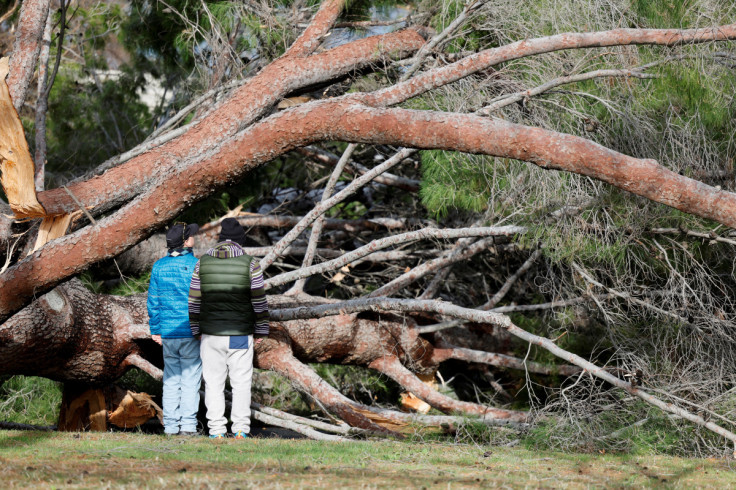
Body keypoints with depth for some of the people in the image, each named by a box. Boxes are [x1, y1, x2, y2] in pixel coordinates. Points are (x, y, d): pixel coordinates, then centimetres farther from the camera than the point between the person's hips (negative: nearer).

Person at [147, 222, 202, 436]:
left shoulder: (159, 266, 4)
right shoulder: (196, 266, -9)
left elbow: (153, 301, 8)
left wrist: (155, 330, 15)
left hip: (168, 331, 4)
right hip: (192, 331, -4)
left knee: (171, 380, 10)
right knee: (190, 379, 0)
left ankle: (170, 425, 8)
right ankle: (188, 425, -2)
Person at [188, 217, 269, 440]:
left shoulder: (203, 262, 3)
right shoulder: (249, 263, -3)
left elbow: (194, 300, 5)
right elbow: (259, 300, -3)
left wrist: (196, 330, 13)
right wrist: (261, 331, 5)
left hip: (211, 334, 2)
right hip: (240, 335, -1)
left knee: (214, 382, 5)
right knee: (241, 382, 4)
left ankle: (216, 429, 2)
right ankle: (240, 429, 0)